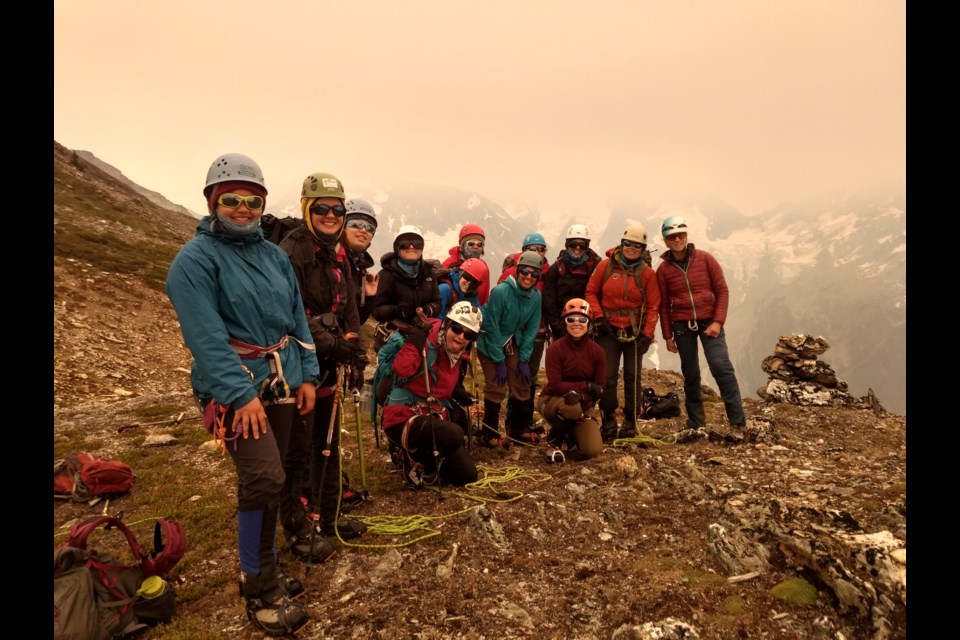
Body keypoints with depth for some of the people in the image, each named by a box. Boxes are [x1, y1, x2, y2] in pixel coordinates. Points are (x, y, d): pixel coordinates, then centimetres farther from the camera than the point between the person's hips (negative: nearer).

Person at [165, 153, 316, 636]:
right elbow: (206, 336, -18)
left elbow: (297, 318, 13)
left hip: (282, 383, 7)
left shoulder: (275, 256, 11)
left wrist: (307, 375, 6)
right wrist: (242, 394, -24)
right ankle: (259, 587, 1)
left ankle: (264, 569, 31)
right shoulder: (195, 259, -9)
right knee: (264, 479, -17)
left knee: (269, 479, 14)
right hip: (234, 387, -6)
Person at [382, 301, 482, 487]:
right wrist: (414, 343, -37)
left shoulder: (457, 356, 7)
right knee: (454, 435, -37)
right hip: (403, 418, -8)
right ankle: (417, 461, -7)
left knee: (467, 475, 7)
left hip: (433, 418, 8)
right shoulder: (426, 344, -18)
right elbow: (401, 370, -37)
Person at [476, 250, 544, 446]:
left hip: (513, 343, 5)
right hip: (490, 344, -5)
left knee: (522, 385, 2)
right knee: (496, 388, -10)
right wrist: (499, 361, -18)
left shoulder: (536, 297, -10)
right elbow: (492, 327, -21)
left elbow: (531, 329, -2)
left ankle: (520, 430, 19)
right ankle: (489, 434, 4)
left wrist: (524, 359, -7)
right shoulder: (500, 291, -26)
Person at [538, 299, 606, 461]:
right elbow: (555, 386, -23)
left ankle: (572, 435, 22)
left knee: (593, 451, -15)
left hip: (584, 405, 3)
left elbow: (599, 388, -10)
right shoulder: (555, 349, -19)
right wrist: (586, 386, -28)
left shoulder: (597, 352, -9)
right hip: (552, 400, -3)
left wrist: (580, 396, -31)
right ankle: (554, 440, -6)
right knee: (572, 408, -39)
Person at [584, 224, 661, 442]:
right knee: (608, 376, -1)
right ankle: (609, 420, 12)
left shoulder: (647, 273, -1)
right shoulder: (606, 265, -1)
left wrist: (647, 334, -7)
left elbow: (653, 306, 0)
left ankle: (630, 423, 16)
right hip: (609, 331, 0)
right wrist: (598, 317, -6)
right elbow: (591, 292, 5)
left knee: (633, 377, 5)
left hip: (635, 332, 0)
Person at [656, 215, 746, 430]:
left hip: (709, 322, -1)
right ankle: (696, 423, 20)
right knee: (690, 375, 8)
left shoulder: (705, 259, -1)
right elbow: (664, 306, 4)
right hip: (682, 327, 1)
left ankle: (739, 422, -6)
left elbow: (722, 290, -1)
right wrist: (668, 336, 4)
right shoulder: (663, 269, 0)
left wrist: (718, 321, -10)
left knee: (722, 368, -12)